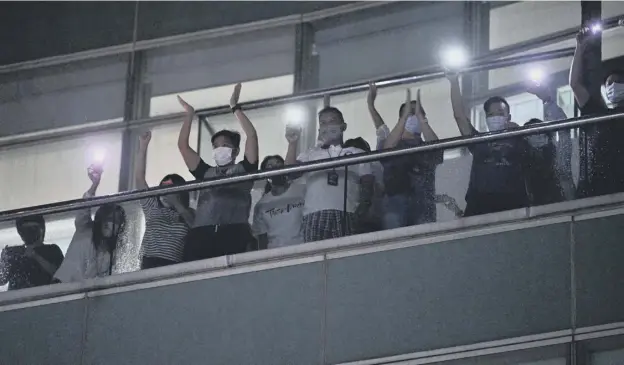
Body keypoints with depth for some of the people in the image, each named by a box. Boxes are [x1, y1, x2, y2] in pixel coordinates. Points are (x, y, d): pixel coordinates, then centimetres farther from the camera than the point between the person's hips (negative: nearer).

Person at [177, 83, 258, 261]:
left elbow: (252, 136, 14)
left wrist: (235, 108, 18)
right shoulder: (206, 173, 31)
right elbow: (183, 146, 29)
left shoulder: (243, 169, 23)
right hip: (202, 233, 3)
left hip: (234, 232, -3)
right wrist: (189, 115, 30)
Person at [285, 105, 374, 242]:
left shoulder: (357, 153, 22)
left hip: (346, 214, -1)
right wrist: (292, 144, -1)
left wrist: (364, 204, -8)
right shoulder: (311, 154, 26)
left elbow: (368, 183, 12)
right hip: (315, 215, 1)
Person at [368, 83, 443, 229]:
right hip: (395, 200, -1)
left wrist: (420, 115, -7)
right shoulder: (394, 143, 18)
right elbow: (387, 147, -4)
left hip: (423, 206, 1)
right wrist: (406, 114, -6)